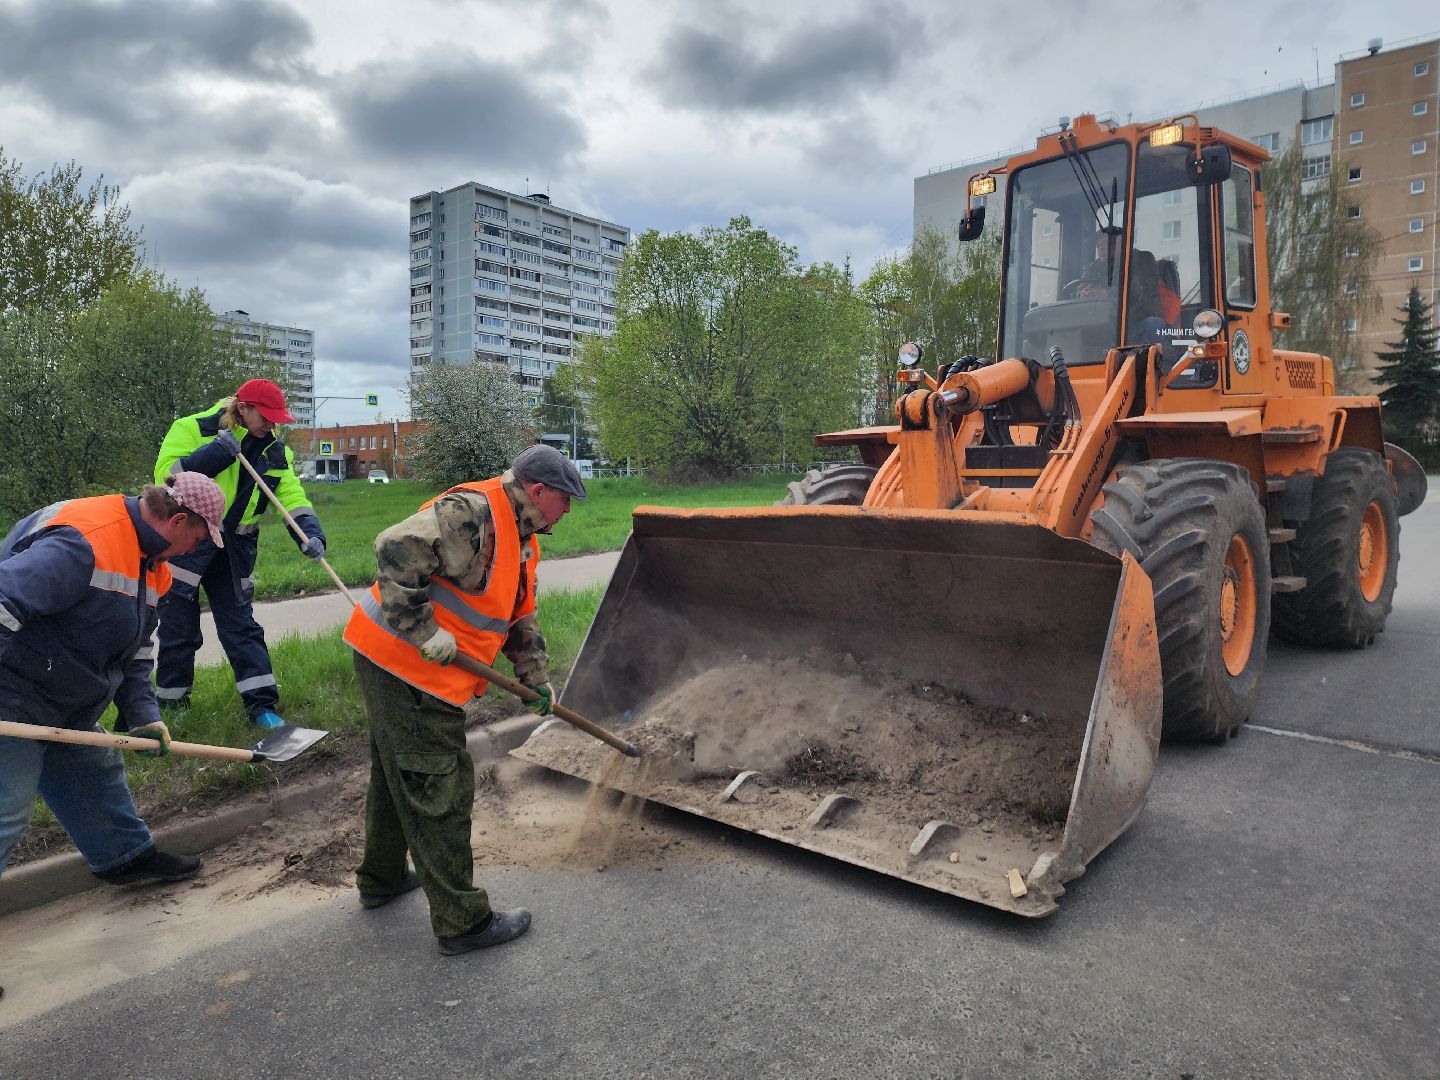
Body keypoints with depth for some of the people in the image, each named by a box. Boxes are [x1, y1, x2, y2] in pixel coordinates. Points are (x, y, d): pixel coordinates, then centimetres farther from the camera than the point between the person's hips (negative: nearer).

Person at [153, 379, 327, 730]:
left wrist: (309, 533, -23)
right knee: (179, 628, 5)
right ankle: (172, 702, 23)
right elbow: (165, 475, -20)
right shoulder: (194, 429, -11)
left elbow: (292, 496, -5)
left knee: (241, 624, 5)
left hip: (234, 549, 4)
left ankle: (262, 704, 7)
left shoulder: (274, 450, 2)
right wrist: (214, 454, -29)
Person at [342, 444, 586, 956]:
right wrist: (425, 631, -29)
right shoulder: (471, 512, -20)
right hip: (405, 667, -11)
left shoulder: (521, 539, 13)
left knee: (396, 775, 26)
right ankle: (462, 922, 11)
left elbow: (521, 618, 22)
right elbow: (396, 549, -32)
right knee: (439, 795, -2)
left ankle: (381, 878, 47)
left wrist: (536, 679, 21)